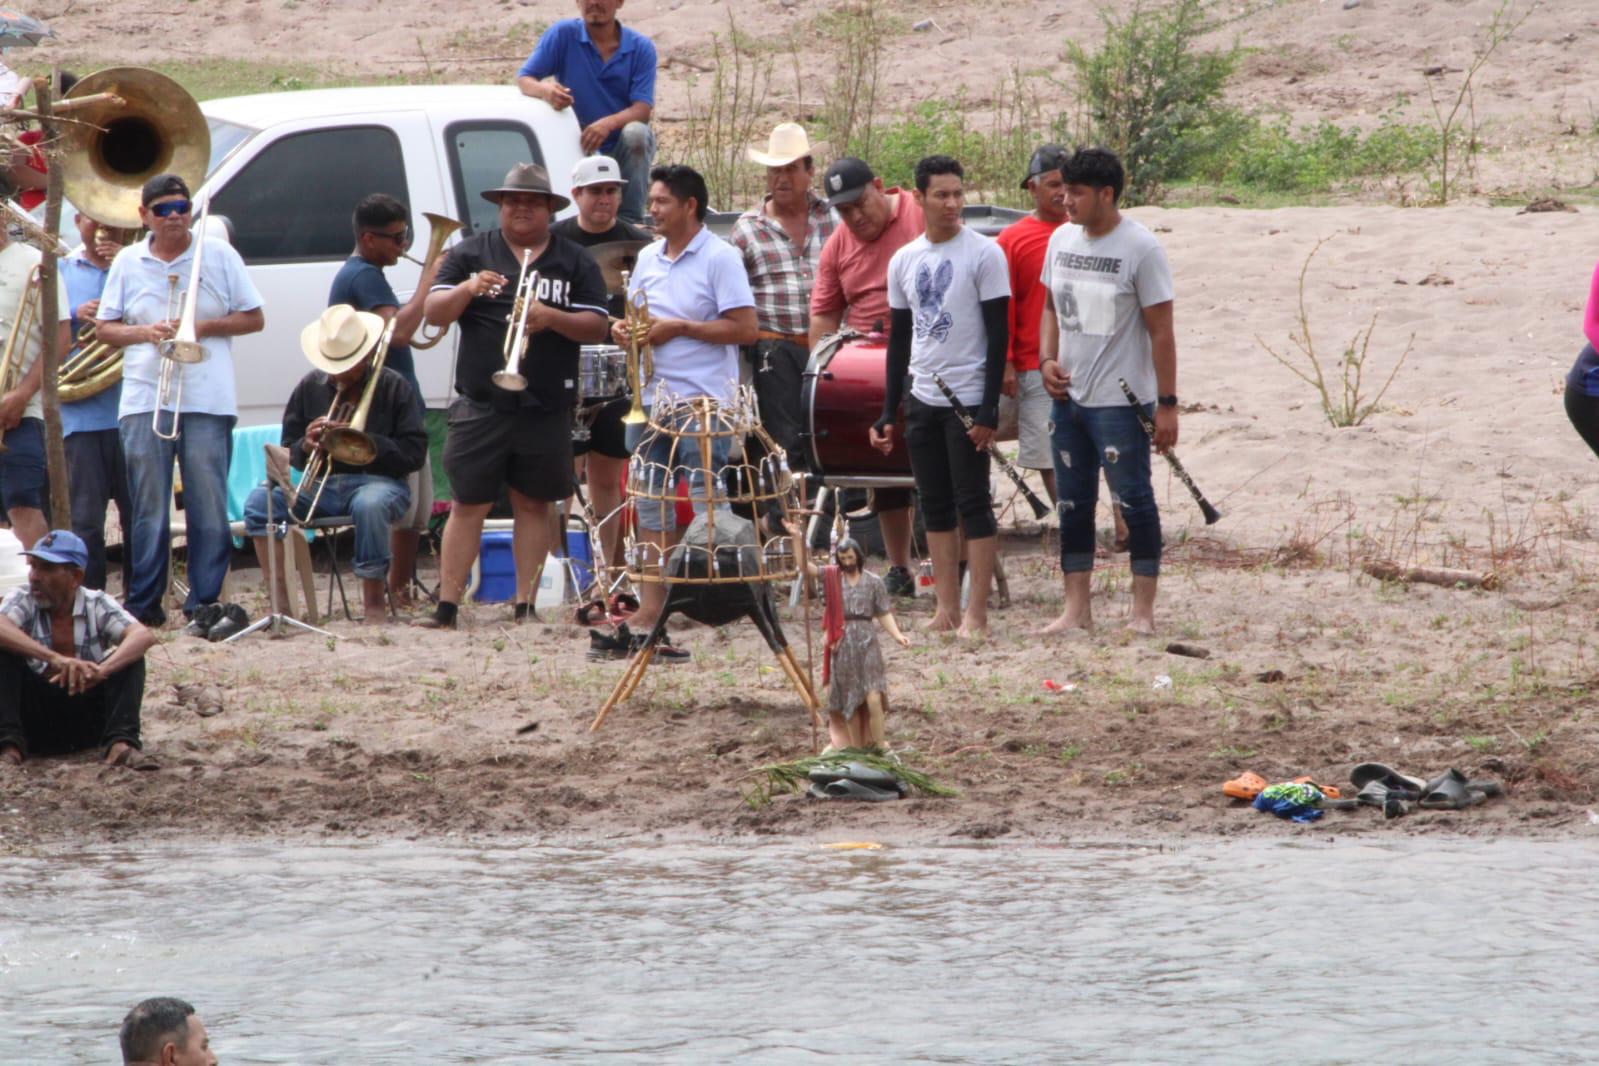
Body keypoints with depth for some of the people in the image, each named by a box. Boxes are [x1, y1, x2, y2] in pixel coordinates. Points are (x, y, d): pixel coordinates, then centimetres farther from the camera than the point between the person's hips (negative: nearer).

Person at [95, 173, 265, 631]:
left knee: (208, 506, -4)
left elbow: (254, 319, 6)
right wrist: (144, 332, -8)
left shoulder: (219, 255, 6)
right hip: (144, 402, 1)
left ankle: (204, 604, 0)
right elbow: (104, 327, 12)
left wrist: (203, 327, -9)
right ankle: (143, 605, 7)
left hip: (208, 401, -1)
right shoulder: (128, 262, 10)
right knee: (148, 507, 2)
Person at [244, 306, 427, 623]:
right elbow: (289, 454, 13)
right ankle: (279, 600, -25)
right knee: (260, 500, -22)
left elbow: (414, 454, -5)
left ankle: (374, 602, -27)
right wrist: (306, 446, -12)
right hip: (321, 485, 4)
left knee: (369, 505, -41)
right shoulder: (311, 387, 11)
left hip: (377, 481, -4)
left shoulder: (393, 387, 2)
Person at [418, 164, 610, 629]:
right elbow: (434, 314, 2)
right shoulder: (469, 254, 10)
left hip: (546, 410, 1)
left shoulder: (576, 263, 9)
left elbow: (597, 328, 1)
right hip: (481, 406, -1)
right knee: (469, 504, -3)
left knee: (534, 504, 5)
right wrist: (467, 289, -18)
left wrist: (553, 318, -18)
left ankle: (526, 605, 11)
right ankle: (446, 604, -2)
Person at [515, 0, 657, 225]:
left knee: (635, 132, -35)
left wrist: (608, 124, -36)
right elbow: (523, 80, -6)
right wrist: (545, 91, -33)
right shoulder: (562, 35, -2)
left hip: (626, 148, 0)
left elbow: (643, 109, -13)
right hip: (578, 148, 0)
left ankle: (630, 221, -26)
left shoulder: (640, 47, -3)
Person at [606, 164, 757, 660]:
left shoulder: (720, 258, -7)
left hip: (703, 403, -7)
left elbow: (745, 328, -12)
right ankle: (650, 613, 10)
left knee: (707, 512, -7)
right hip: (652, 398, 7)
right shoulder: (648, 258, 15)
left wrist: (678, 328, -14)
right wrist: (624, 330, 0)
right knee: (652, 511, 8)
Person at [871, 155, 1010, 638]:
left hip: (968, 398, -6)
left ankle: (976, 613, -5)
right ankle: (947, 611, 11)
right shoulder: (904, 260, 11)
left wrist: (989, 409, -14)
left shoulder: (983, 254, -6)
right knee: (936, 507, 7)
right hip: (921, 399, 6)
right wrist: (888, 413, 12)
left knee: (973, 503, -6)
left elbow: (998, 335, -8)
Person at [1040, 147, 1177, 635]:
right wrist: (1047, 360, 1)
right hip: (1068, 396, 7)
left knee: (1134, 501, -3)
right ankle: (1077, 609, 16)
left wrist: (1167, 405, -13)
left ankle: (1143, 612, 2)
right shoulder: (1062, 241, 7)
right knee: (1073, 504, 9)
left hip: (1120, 401, -7)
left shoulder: (1141, 248, -12)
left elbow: (1161, 331, -11)